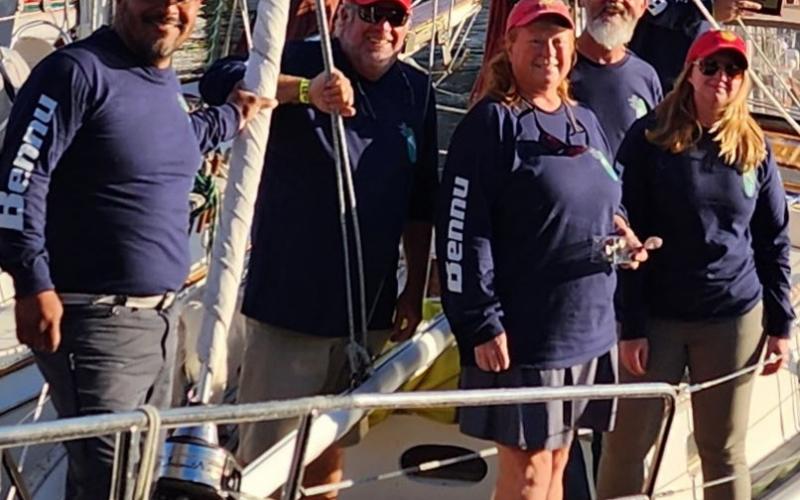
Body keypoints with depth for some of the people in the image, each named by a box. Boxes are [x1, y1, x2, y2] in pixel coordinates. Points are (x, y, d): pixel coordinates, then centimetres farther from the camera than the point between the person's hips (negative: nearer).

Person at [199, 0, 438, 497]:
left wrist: (415, 289, 14)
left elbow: (421, 204, 15)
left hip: (367, 309, 5)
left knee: (331, 450, 17)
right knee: (267, 454, -4)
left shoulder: (416, 91, 9)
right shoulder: (302, 62, -6)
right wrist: (304, 90, -40)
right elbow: (219, 81, -26)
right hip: (288, 302, -5)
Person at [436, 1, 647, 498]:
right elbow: (462, 232, -15)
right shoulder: (493, 123, -9)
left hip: (590, 329, 7)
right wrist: (482, 325, -19)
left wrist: (622, 232, 2)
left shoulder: (587, 123, 13)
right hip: (523, 335, -7)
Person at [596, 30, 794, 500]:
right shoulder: (649, 138, -6)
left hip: (735, 318, 2)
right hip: (657, 316, -2)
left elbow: (774, 243, 9)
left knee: (724, 450, 10)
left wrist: (780, 324, 5)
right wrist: (630, 326, -10)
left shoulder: (756, 149, 4)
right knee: (628, 444, 2)